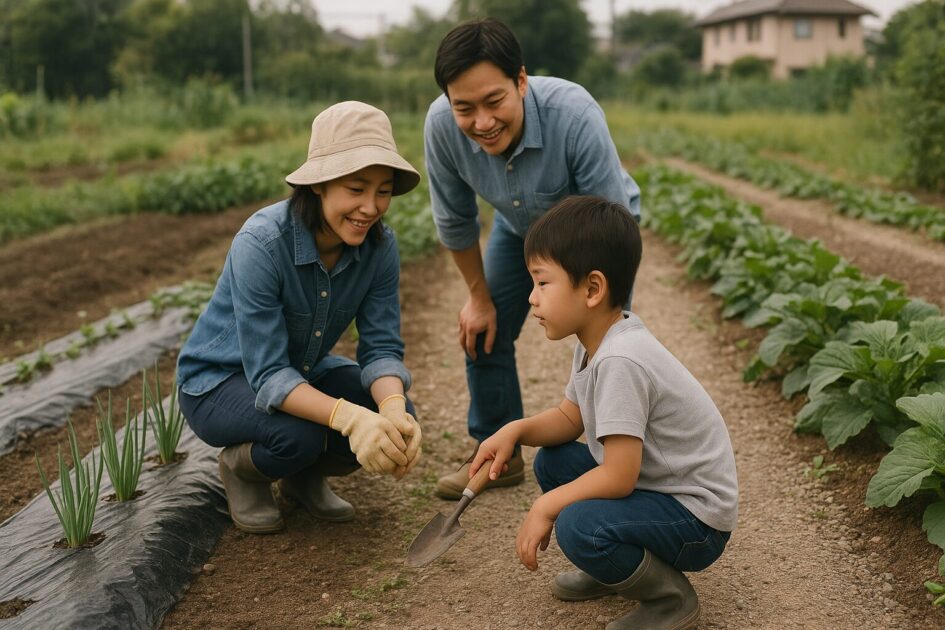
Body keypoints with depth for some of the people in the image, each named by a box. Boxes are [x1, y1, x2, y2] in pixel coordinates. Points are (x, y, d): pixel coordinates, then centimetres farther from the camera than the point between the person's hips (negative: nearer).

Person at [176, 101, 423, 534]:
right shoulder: (261, 242, -32)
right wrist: (349, 417, -50)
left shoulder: (379, 246, -17)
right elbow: (268, 374, -34)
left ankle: (306, 475, 9)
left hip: (304, 373, 5)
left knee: (397, 417, -20)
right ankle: (240, 469, 1)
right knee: (299, 434, -35)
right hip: (220, 380, -5)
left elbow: (382, 347, -15)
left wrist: (393, 409, -38)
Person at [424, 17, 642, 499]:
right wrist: (479, 296, -2)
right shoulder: (441, 126, -31)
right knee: (482, 331, 3)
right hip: (519, 226, 4)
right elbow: (455, 220, -12)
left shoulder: (575, 114, -43)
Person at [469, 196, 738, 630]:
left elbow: (619, 477, -29)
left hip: (697, 517, -10)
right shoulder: (597, 341, 0)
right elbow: (570, 418, 11)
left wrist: (546, 507, -17)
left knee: (578, 527, -29)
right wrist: (516, 430, -8)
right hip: (650, 482, 10)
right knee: (552, 461, 9)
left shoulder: (620, 361, -29)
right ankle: (616, 566, 17)